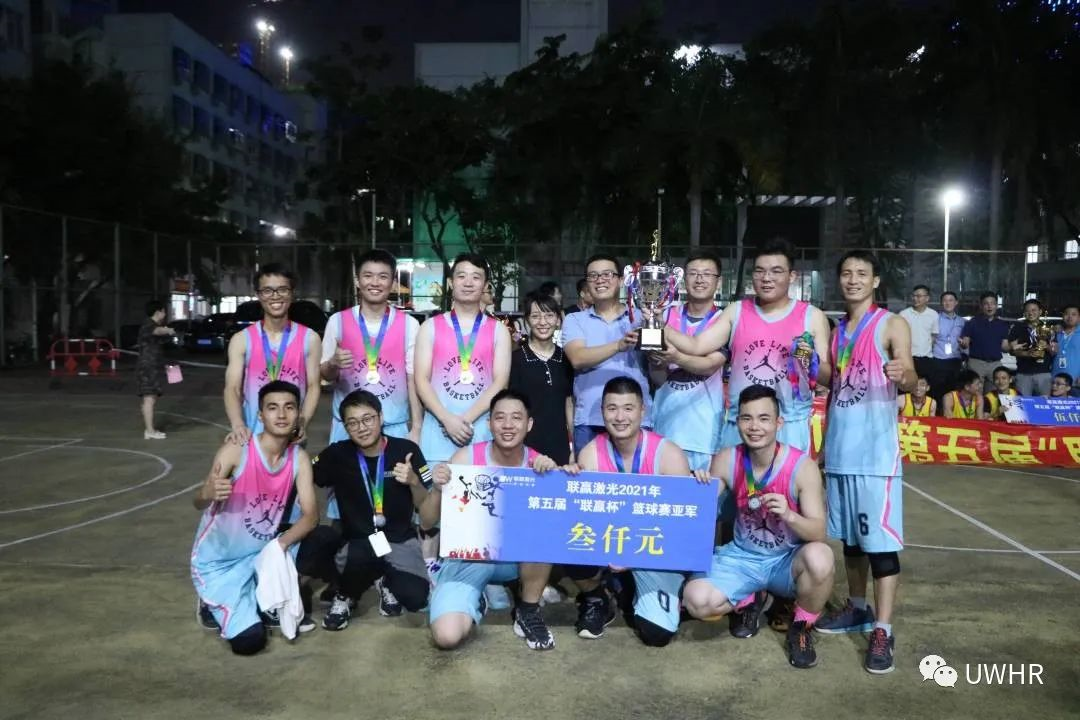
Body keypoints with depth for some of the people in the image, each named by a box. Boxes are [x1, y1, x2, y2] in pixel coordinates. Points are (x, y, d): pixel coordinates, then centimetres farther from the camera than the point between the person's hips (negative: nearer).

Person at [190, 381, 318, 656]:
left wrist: (280, 544, -29)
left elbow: (311, 515, -12)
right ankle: (218, 602, 16)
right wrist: (209, 493, -43)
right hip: (219, 560, -5)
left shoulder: (299, 458, -8)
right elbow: (198, 503, -19)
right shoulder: (236, 450, -21)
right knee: (250, 640, -18)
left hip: (261, 554, 5)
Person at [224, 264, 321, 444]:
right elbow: (232, 388, -6)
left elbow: (313, 386, -1)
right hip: (253, 436, 0)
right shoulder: (241, 340, 1)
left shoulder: (309, 338, 2)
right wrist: (238, 425, -25)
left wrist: (303, 422, -19)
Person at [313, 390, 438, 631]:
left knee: (416, 598, -26)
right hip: (356, 543, 0)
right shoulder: (337, 454, -5)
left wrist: (414, 482, -21)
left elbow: (429, 519, -5)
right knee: (361, 554, -36)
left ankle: (386, 581, 12)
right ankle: (345, 596, 1)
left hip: (400, 542, 0)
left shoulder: (406, 450, -7)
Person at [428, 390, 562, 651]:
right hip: (467, 556, -1)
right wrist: (438, 488, -28)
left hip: (519, 556, 1)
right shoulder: (465, 458, -11)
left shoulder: (539, 463, -7)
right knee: (447, 636, -24)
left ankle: (528, 610, -7)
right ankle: (474, 602, 12)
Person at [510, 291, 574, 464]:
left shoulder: (566, 359, 6)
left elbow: (569, 404, 11)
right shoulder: (516, 359, -4)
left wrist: (573, 447, 9)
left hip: (559, 447, 3)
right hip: (526, 446, -3)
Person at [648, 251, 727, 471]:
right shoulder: (667, 316, 7)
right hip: (665, 418, 3)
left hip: (703, 425, -3)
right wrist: (656, 362, -15)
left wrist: (676, 358, -33)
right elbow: (657, 380, 7)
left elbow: (710, 365, -16)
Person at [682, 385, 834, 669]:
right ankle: (751, 601, 12)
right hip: (742, 557, 2)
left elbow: (819, 533, -17)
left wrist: (789, 515, -38)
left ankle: (801, 627, -5)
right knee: (696, 600, -24)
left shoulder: (802, 466, -17)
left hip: (788, 560, -2)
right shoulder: (725, 461, -11)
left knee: (819, 556, -37)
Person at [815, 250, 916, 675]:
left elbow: (911, 380, -14)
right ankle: (857, 609, 27)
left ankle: (883, 631, -1)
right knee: (849, 535, 14)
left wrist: (904, 377, -37)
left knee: (881, 539, -5)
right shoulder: (836, 331, 14)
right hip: (839, 448, 6)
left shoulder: (892, 325, -3)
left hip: (876, 449, -6)